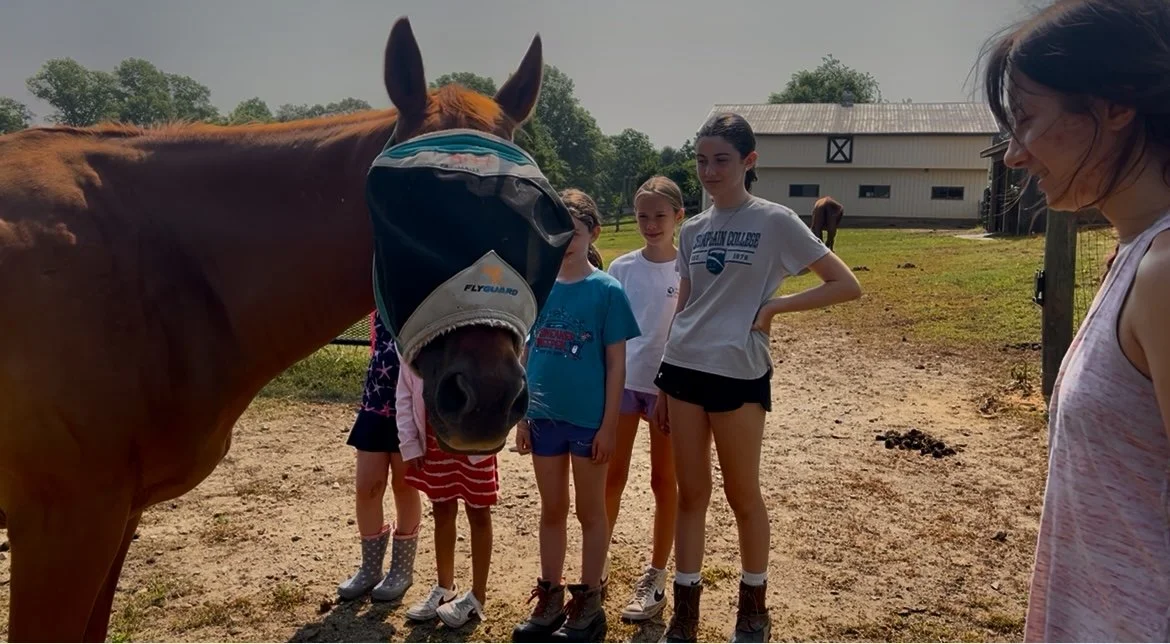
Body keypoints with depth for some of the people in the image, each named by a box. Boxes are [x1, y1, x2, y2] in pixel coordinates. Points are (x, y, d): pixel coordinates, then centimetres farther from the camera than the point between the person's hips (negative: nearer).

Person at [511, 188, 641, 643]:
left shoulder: (607, 290, -9)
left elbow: (616, 363, -8)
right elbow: (527, 355, 7)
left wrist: (609, 424, -11)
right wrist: (522, 416, 6)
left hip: (589, 419, -4)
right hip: (544, 417, 4)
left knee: (590, 512, 11)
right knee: (551, 510, 15)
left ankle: (588, 604, 24)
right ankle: (550, 599, 30)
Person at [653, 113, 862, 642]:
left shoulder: (775, 222, -6)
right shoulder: (692, 230, 9)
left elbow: (847, 286, -7)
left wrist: (773, 307, -12)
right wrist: (663, 382, 12)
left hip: (738, 375, -4)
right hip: (683, 370, 5)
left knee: (742, 496, 8)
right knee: (691, 494, 10)